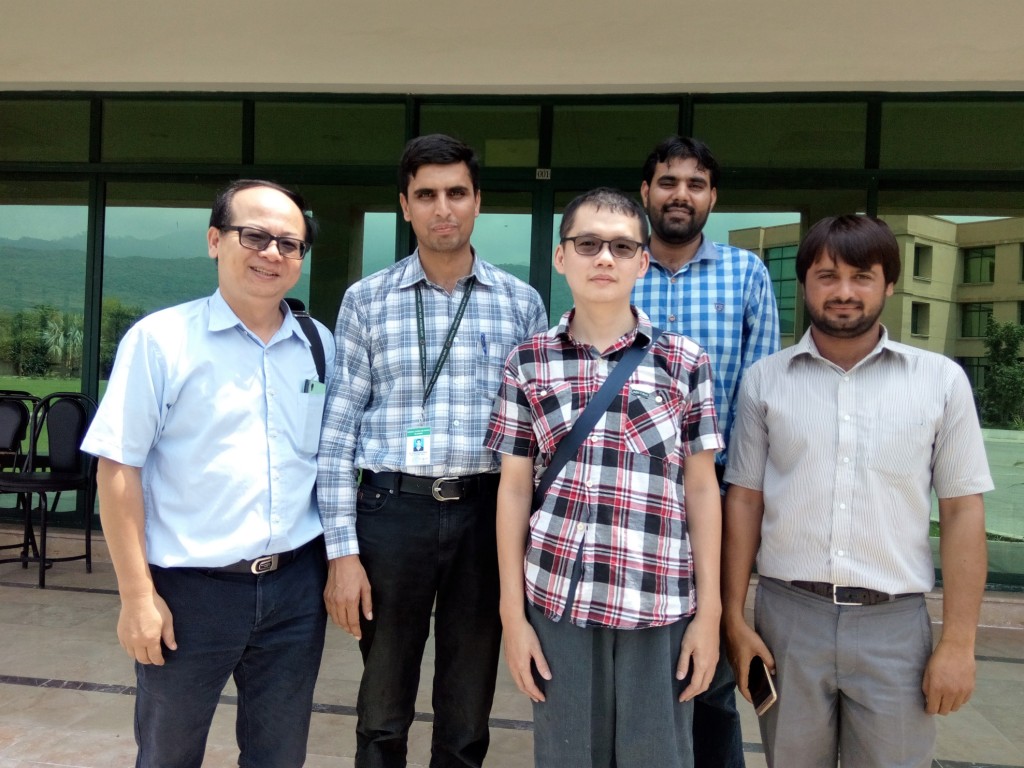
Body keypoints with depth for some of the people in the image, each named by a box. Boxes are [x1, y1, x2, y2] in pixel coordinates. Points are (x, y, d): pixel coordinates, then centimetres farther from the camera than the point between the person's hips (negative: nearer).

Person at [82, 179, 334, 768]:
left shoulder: (321, 346, 4)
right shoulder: (160, 339, -8)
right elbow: (118, 469, -8)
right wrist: (137, 595, -10)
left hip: (297, 586, 3)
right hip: (190, 588, -3)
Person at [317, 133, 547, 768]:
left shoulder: (522, 303, 4)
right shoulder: (366, 301, 2)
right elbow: (339, 429, 0)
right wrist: (343, 552, -4)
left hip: (486, 513, 1)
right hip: (393, 509, 0)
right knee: (383, 716, 14)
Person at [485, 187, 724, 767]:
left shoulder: (685, 361, 2)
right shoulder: (529, 364, 3)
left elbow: (701, 488, 4)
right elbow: (514, 489, 4)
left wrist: (709, 610, 1)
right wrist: (513, 612, 2)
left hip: (661, 602, 0)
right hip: (558, 598, 1)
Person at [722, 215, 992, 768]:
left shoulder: (941, 380, 1)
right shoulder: (764, 379, 2)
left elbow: (962, 512, 1)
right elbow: (744, 500, 4)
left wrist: (958, 643, -3)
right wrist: (734, 618, 0)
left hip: (895, 623, 0)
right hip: (787, 617, 1)